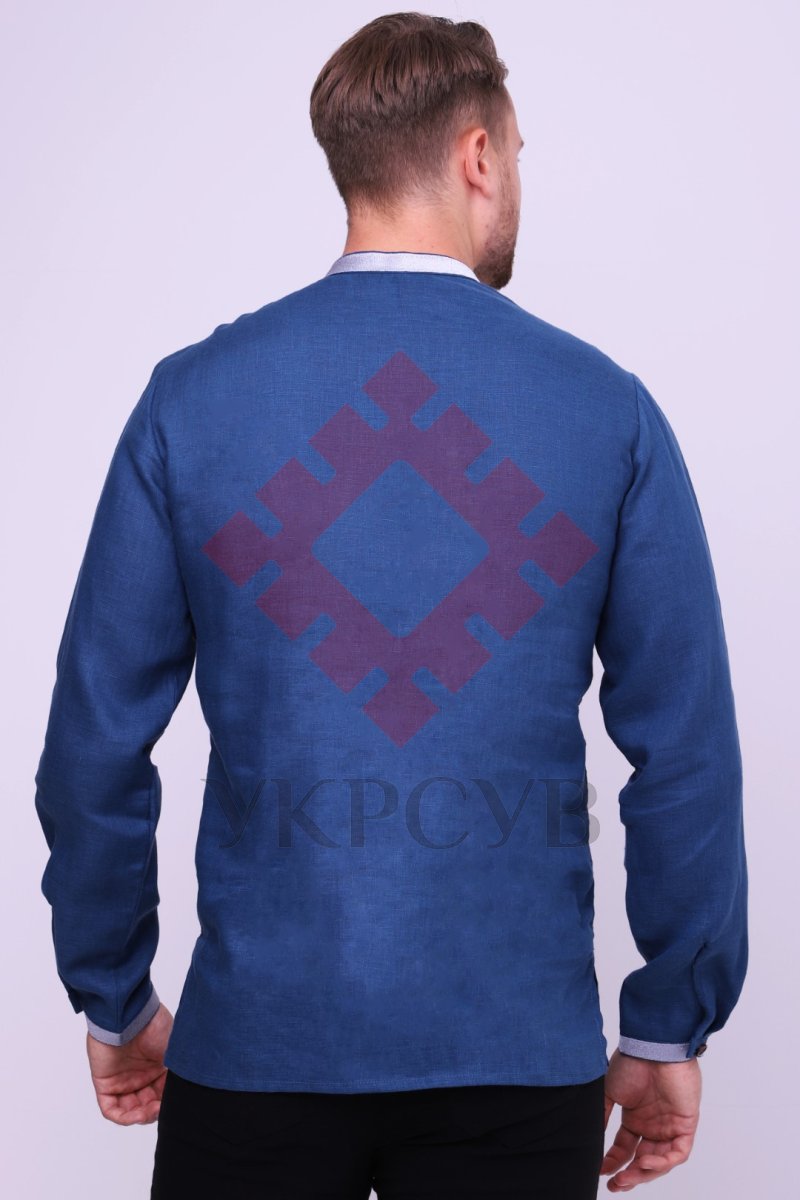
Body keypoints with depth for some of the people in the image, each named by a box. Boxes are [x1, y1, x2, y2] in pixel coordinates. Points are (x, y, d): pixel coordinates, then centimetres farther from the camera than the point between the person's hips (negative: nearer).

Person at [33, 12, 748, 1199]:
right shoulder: (608, 407, -4)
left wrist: (113, 998, 11)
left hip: (258, 1035, 1)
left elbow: (96, 739, -2)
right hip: (519, 1051, 0)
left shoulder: (193, 395, -4)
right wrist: (669, 1030, 7)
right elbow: (689, 757, -4)